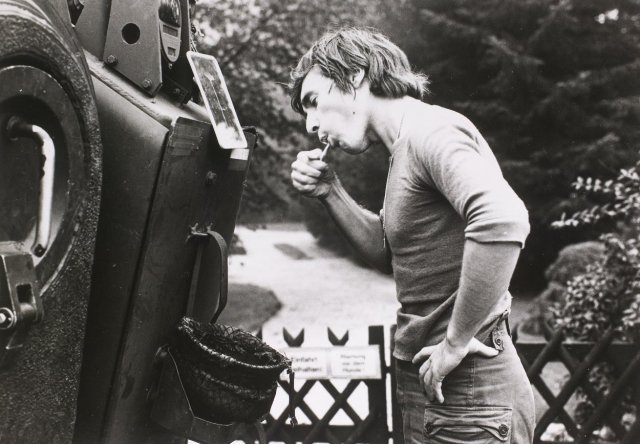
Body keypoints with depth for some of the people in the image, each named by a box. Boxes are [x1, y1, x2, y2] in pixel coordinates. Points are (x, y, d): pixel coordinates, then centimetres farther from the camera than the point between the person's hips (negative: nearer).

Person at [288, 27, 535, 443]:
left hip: (467, 396, -9)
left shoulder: (432, 129, -16)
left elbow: (503, 220, -33)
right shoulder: (406, 147, 12)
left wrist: (457, 340, -24)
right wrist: (331, 192, 7)